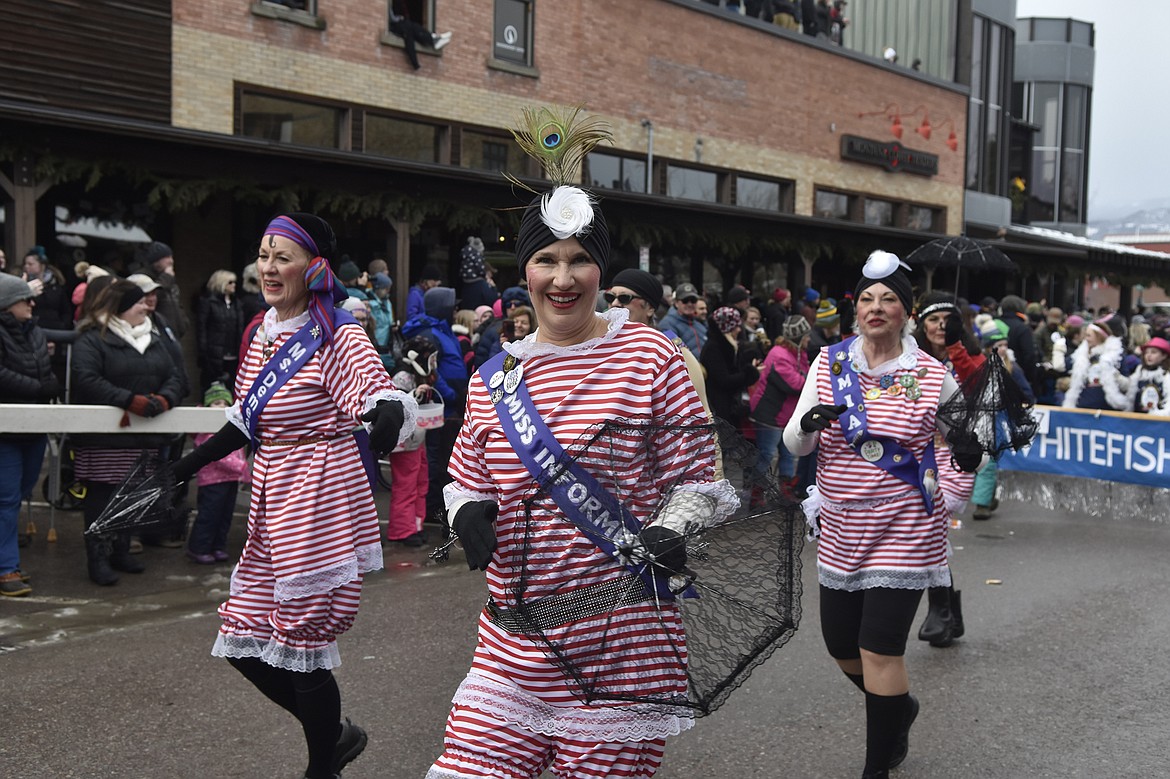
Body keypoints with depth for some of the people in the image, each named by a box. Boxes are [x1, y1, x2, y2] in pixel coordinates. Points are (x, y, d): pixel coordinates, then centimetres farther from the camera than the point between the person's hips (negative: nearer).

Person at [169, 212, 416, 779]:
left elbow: (383, 396, -26)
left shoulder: (337, 337, -12)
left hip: (319, 497, -8)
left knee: (303, 644, -3)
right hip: (273, 499, 8)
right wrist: (189, 465, 24)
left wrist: (387, 418, -49)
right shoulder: (265, 331, 10)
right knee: (244, 640, 10)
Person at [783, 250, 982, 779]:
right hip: (841, 527, 4)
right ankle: (900, 707, 45)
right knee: (841, 645, 14)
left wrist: (966, 456, -15)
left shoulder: (932, 376, -5)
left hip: (904, 528, -4)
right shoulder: (829, 364, 1)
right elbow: (793, 445, 1)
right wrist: (809, 423, -22)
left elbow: (959, 441, 9)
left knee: (880, 651, -6)